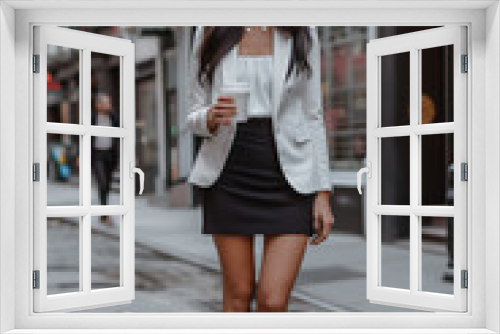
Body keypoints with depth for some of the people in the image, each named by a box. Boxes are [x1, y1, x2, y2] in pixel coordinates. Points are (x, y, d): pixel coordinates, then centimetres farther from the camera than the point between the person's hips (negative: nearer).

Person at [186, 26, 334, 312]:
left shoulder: (300, 33, 4)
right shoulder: (210, 33, 5)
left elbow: (313, 115, 5)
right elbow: (195, 116, 9)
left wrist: (323, 193, 0)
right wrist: (212, 118, -16)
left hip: (290, 179, 0)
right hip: (229, 177, 1)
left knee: (273, 302, -9)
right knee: (238, 295, 6)